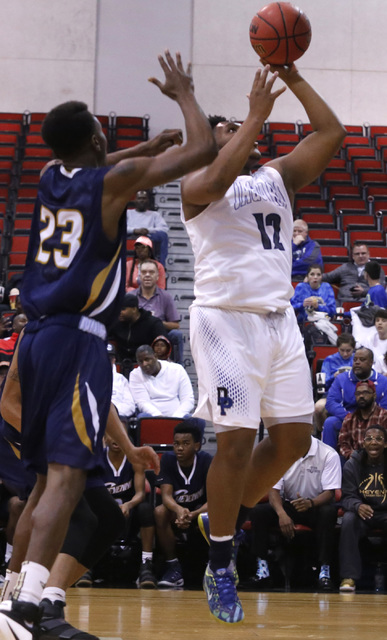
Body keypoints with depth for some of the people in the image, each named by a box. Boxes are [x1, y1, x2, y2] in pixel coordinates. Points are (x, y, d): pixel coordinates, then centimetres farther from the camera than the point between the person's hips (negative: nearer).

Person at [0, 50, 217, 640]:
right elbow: (204, 150, -5)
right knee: (67, 474, -14)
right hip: (78, 340, -8)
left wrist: (149, 147, 44)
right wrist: (184, 95, 10)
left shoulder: (51, 177, 14)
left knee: (50, 474, 18)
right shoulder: (115, 179, -5)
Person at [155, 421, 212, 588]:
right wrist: (179, 510, -45)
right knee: (160, 512, -33)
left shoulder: (206, 461, -16)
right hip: (176, 508, 2)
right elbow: (166, 495, -20)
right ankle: (173, 567, -24)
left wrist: (193, 515, -42)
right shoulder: (168, 459, -12)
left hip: (200, 511, -2)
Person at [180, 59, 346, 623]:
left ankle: (231, 519, 26)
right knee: (237, 442, -11)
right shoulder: (198, 185, 0)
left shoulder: (278, 176, 17)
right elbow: (216, 181, -24)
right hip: (226, 318, -6)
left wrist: (293, 77, 2)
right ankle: (220, 566, 0)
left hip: (279, 318, 6)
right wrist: (258, 114, -20)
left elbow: (331, 133, 7)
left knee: (293, 439, 5)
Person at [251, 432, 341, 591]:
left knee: (329, 512, -37)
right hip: (288, 505, 3)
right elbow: (274, 489, -9)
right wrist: (282, 514, -30)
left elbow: (330, 493, -16)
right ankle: (262, 565, -21)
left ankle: (325, 569, -34)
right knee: (258, 511, -24)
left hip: (315, 506, -2)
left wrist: (310, 503, -39)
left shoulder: (329, 455, -12)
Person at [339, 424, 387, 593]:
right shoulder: (352, 465, 1)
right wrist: (358, 506, -27)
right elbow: (348, 496, -3)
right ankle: (349, 576, -33)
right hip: (362, 512, 1)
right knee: (348, 520, -33)